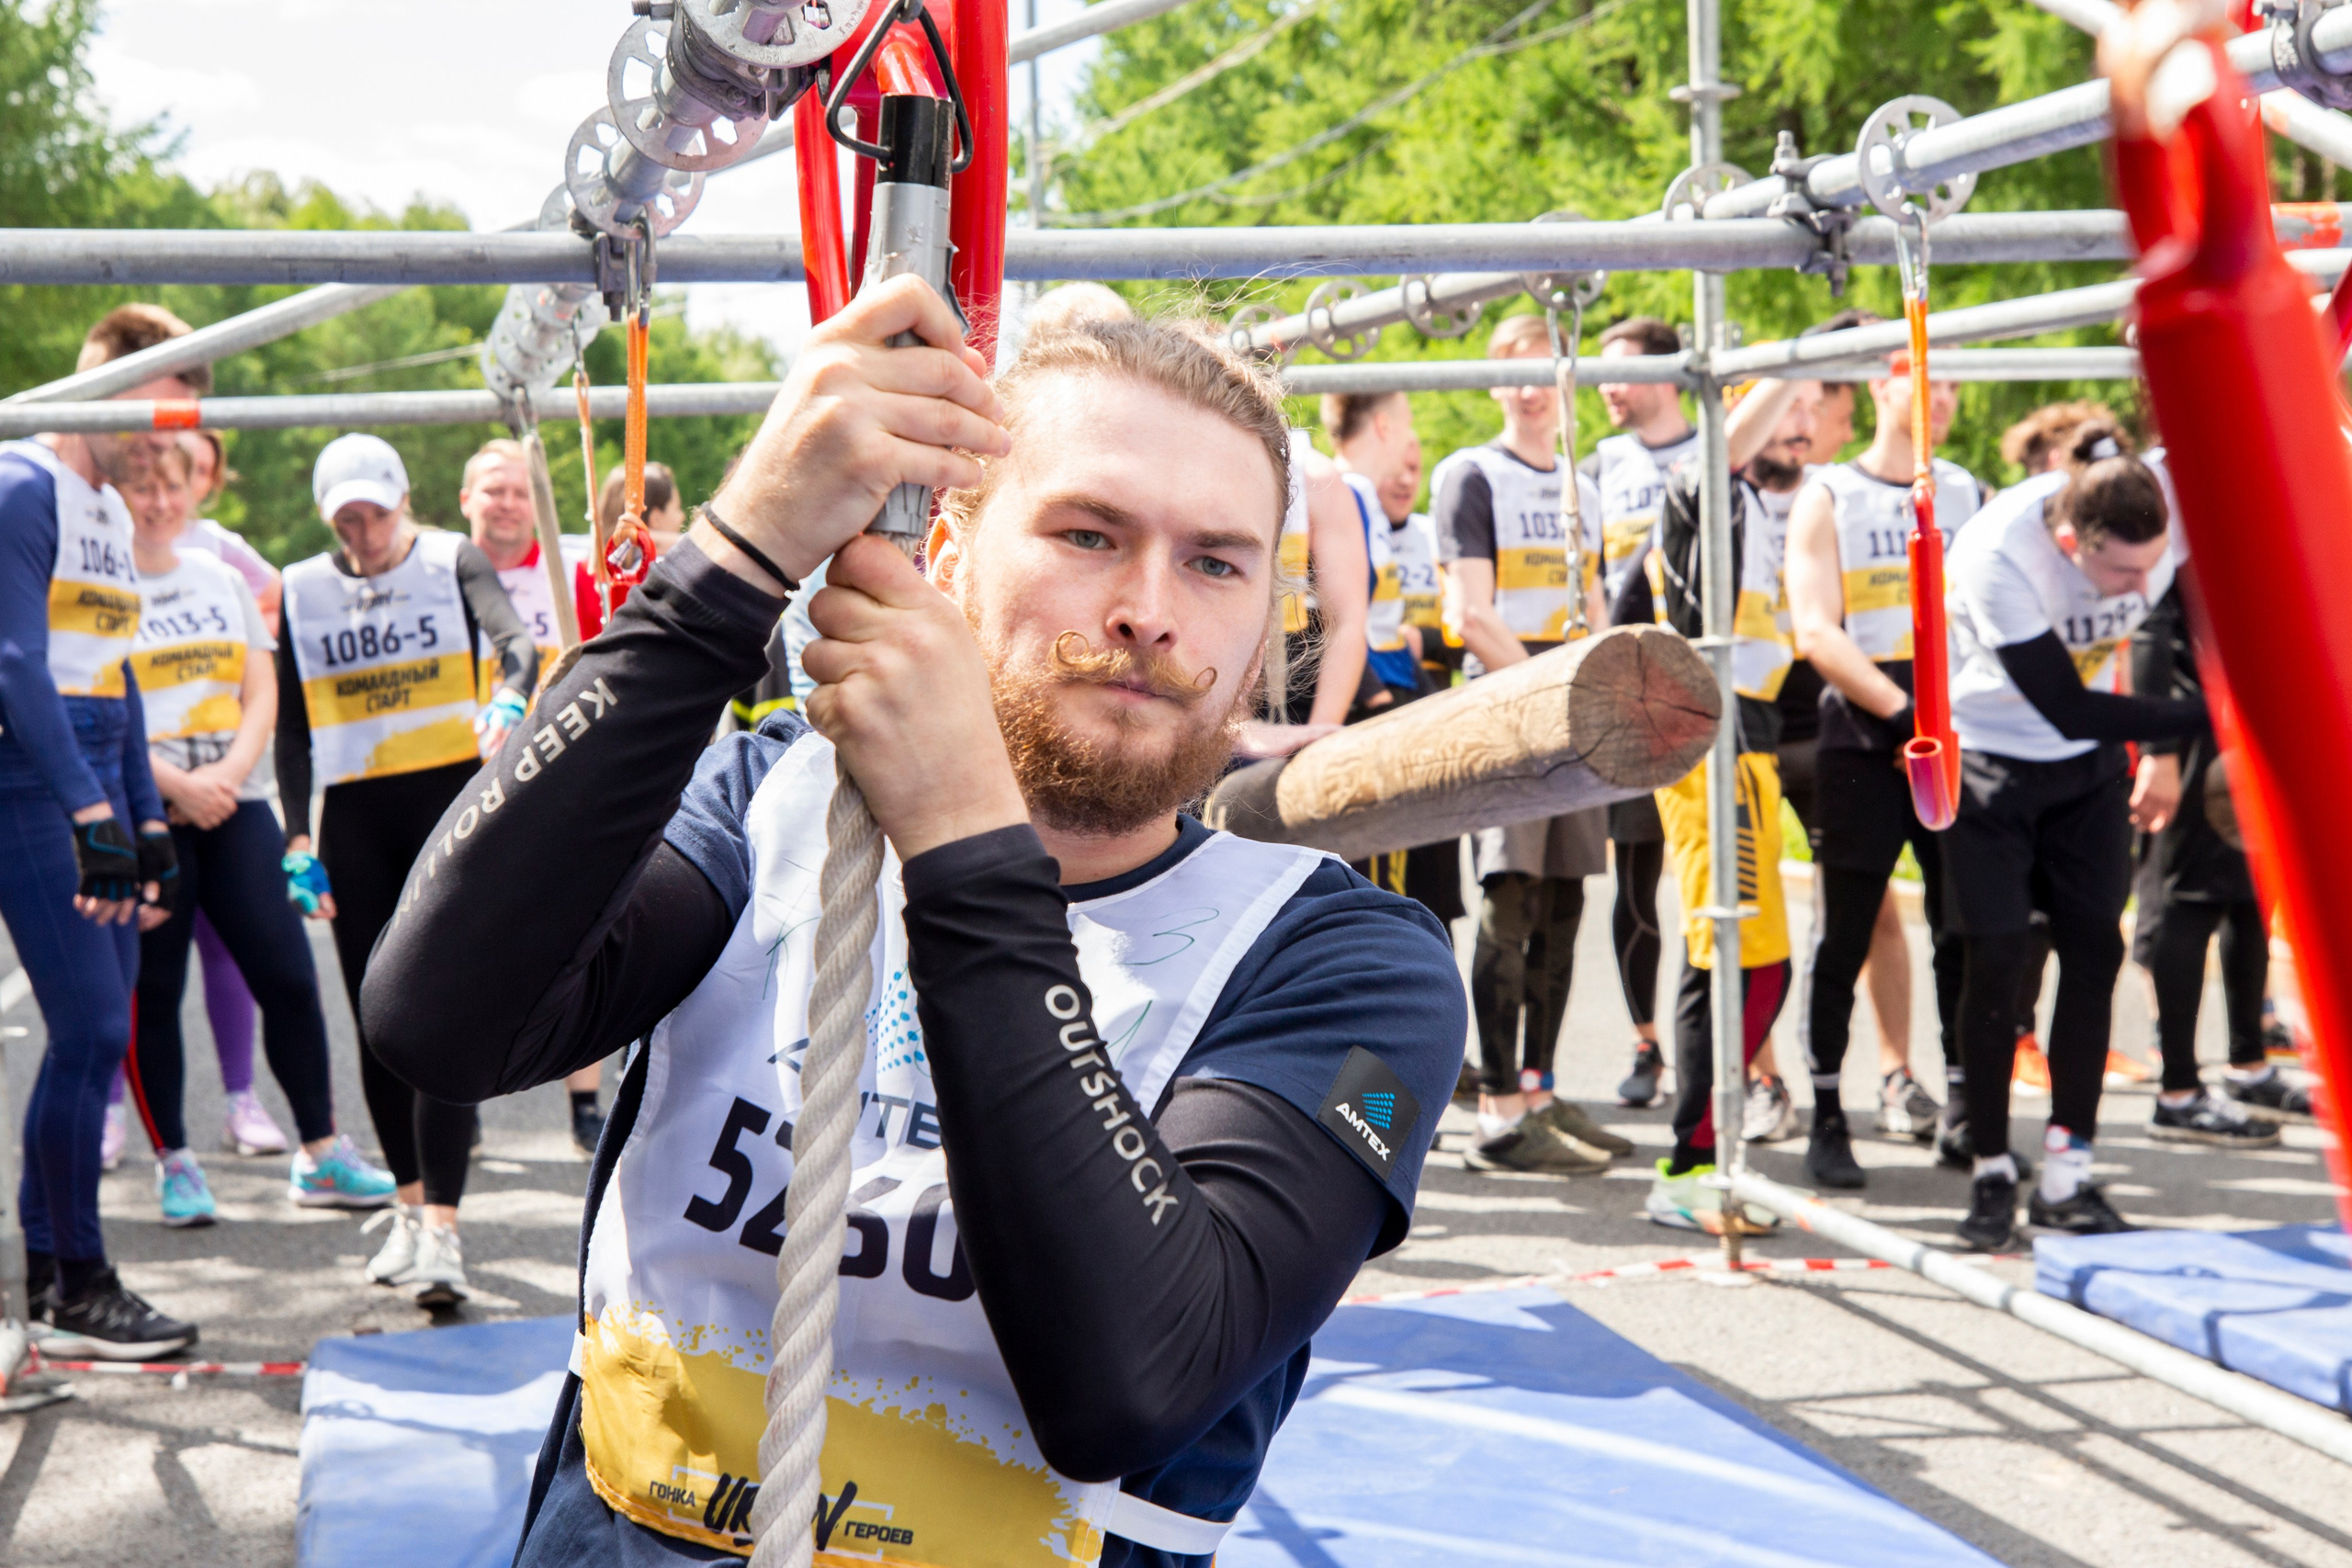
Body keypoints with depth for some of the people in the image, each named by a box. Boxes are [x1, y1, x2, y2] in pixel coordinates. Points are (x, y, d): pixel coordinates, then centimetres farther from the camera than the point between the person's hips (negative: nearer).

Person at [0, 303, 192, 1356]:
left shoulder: (115, 513, 17)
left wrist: (147, 822, 18)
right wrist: (92, 814, -23)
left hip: (94, 792, 9)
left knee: (97, 1034, 8)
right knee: (91, 1029, -10)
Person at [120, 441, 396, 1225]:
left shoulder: (223, 579, 14)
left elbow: (262, 692, 10)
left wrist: (232, 771, -7)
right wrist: (174, 782, -16)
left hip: (234, 807, 4)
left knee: (288, 975, -1)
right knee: (151, 992, 1)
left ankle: (321, 1154, 8)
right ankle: (173, 1161, 15)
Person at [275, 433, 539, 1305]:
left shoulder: (453, 563, -1)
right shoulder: (302, 590, 8)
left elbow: (518, 642, -18)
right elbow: (291, 727, 12)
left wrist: (508, 703, -41)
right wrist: (298, 841, 6)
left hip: (454, 805, -4)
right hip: (354, 822, 4)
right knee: (376, 1020, 7)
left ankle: (441, 1231, -14)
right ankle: (410, 1203, 24)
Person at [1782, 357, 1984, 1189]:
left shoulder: (1967, 493, 14)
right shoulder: (1827, 497, 3)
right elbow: (1816, 631, -8)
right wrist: (1905, 711, -18)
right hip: (1861, 739, -3)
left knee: (1966, 927, 3)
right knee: (1844, 932, -1)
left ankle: (1965, 1108, 14)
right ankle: (1827, 1118, 7)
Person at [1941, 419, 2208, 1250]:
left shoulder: (2168, 522, -24)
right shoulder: (1999, 556, -36)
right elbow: (2067, 710, -32)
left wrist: (2168, 754, -17)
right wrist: (2210, 713, -34)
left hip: (2088, 761, 4)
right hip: (1991, 757, -4)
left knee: (2094, 950, 0)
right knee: (1995, 958, -5)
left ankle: (2067, 1173, 7)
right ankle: (1991, 1173, 8)